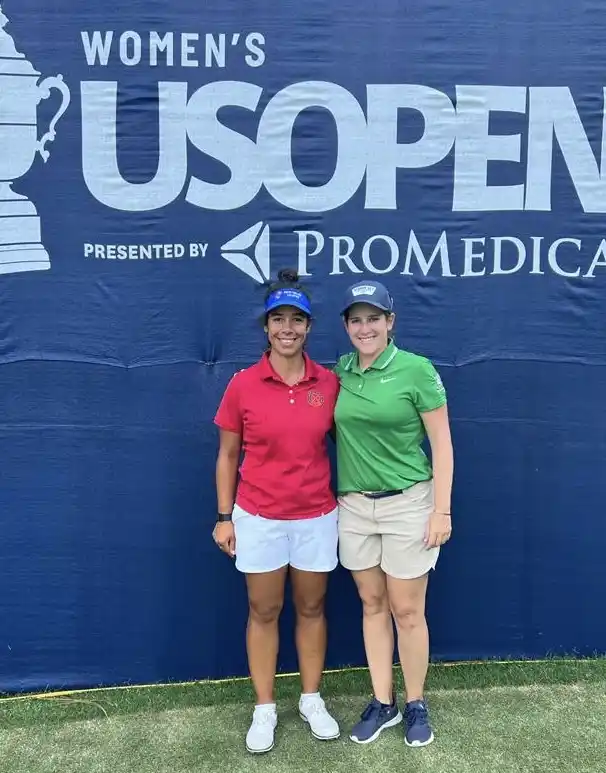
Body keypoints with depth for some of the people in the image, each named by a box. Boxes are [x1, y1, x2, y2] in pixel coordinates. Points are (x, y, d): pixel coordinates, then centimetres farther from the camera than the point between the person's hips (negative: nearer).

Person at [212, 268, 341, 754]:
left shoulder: (329, 383, -4)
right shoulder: (242, 385, -8)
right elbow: (228, 456, 0)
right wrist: (224, 517, -1)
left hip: (316, 517, 1)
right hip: (258, 518, -1)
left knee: (312, 608, 15)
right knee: (264, 612, 12)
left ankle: (312, 700, 34)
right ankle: (264, 709, 30)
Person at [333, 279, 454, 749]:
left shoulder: (417, 369, -10)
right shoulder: (339, 373, 3)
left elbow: (441, 443, -8)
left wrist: (442, 510, -10)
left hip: (408, 504, -4)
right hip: (353, 506, 4)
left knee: (407, 611, 6)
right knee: (372, 605, 14)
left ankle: (416, 705, 27)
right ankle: (383, 702, 30)